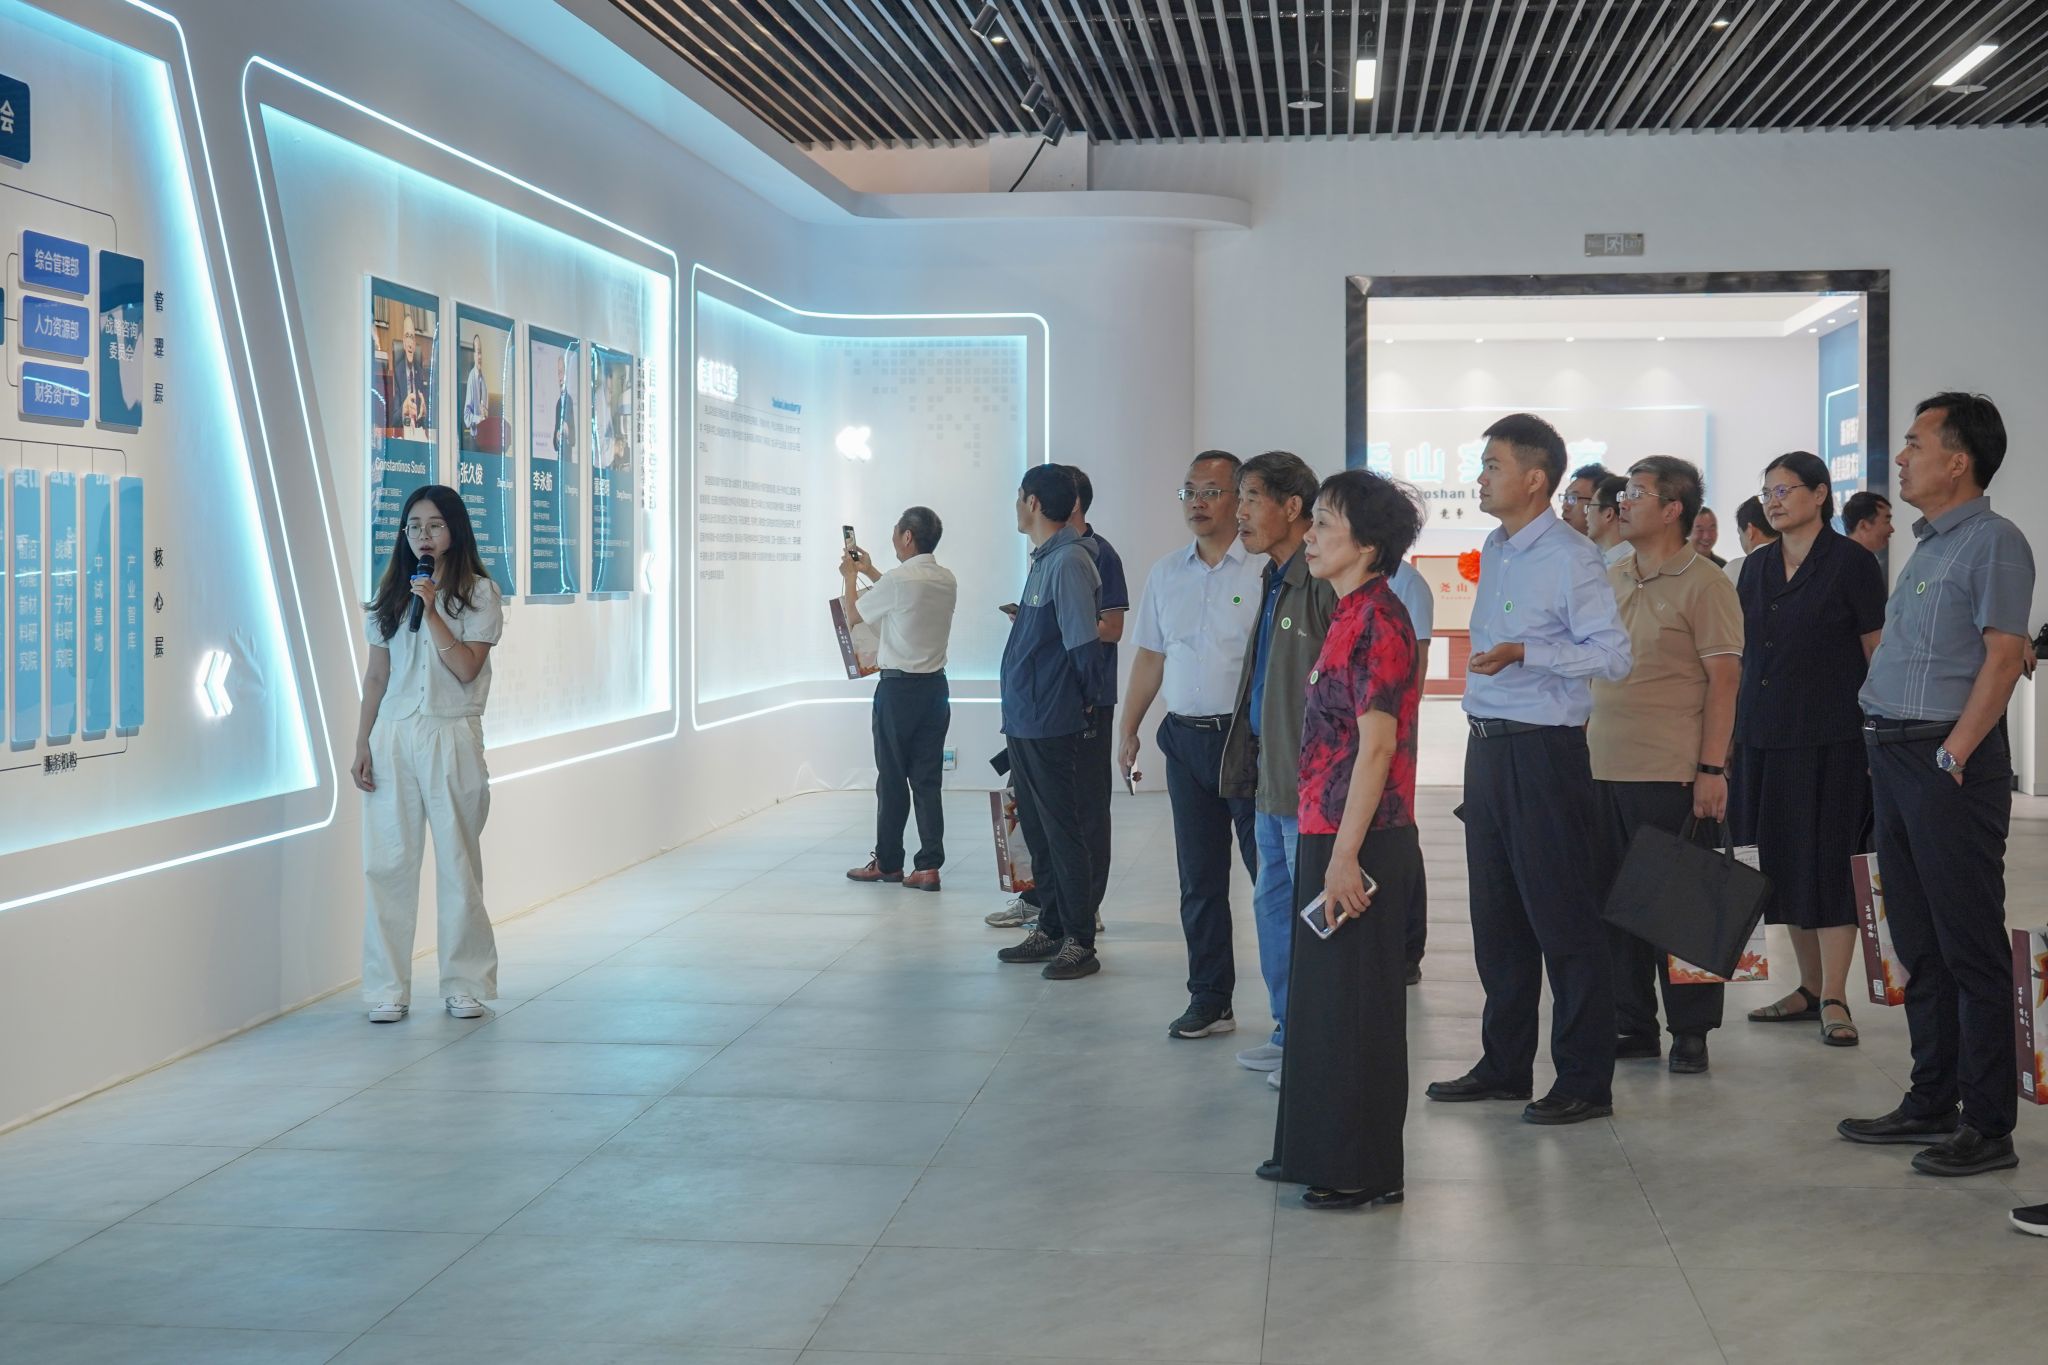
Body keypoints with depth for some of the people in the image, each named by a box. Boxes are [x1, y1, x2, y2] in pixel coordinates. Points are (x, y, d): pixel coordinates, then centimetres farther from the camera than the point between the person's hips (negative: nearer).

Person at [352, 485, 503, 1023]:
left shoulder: (479, 593, 0)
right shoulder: (391, 593, 11)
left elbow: (466, 668, -11)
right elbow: (376, 676, 11)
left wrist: (431, 610, -15)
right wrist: (362, 746, 5)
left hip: (452, 737, -3)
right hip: (393, 738, 3)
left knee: (458, 862, 3)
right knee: (388, 863, 0)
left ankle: (465, 985, 13)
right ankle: (387, 990, 6)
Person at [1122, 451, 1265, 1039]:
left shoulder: (1263, 571, -8)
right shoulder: (1165, 574, 13)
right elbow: (1150, 657, 19)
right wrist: (1129, 731, 15)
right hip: (1185, 740, 6)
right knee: (1199, 880, 11)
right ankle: (1209, 1000, 20)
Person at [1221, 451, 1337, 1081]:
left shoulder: (1324, 582, -17)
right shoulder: (1274, 580, 15)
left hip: (1310, 782, -10)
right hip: (1270, 776, 10)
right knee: (1272, 905, 17)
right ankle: (1290, 1033, 28)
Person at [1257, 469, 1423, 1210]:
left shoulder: (1377, 619, -15)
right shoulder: (1351, 615, 14)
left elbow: (1377, 744, -20)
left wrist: (1346, 855, -21)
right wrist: (1328, 848, 17)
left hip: (1362, 842, -10)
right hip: (1328, 835, 10)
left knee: (1357, 1004, -1)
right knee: (1321, 996, 16)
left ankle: (1365, 1170, 8)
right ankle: (1317, 1149, 28)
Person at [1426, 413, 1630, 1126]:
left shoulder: (1571, 558, -12)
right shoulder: (1493, 551, 14)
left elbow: (1613, 654, -17)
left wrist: (1523, 653, -24)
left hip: (1544, 752, -9)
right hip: (1487, 746, 9)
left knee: (1562, 919, -3)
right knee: (1496, 916, 14)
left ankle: (1585, 1081, 5)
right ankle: (1504, 1065, 25)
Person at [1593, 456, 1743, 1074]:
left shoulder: (1703, 583, -7)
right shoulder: (1612, 580, 14)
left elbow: (1724, 678, -10)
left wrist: (1712, 769, -15)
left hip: (1671, 775, -7)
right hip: (1603, 769, 7)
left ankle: (1690, 1031, 10)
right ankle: (1631, 1024, 20)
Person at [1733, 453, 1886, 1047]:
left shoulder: (1851, 562, -5)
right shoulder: (1756, 565, 13)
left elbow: (1878, 653, -4)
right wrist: (1730, 730, 13)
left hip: (1830, 736, -6)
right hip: (1764, 733, 6)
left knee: (1828, 859, -6)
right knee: (1781, 862, 8)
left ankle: (1834, 999, -2)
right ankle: (1810, 988, 18)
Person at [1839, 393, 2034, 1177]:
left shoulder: (1993, 542, -9)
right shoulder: (1926, 545, 18)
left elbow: (2004, 654, -17)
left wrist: (1955, 752, -21)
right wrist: (1887, 747, 14)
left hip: (1949, 765, -9)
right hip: (1893, 757, 9)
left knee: (1970, 948, -5)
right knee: (1918, 944, 14)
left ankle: (1989, 1126, 1)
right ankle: (1931, 1104, 23)